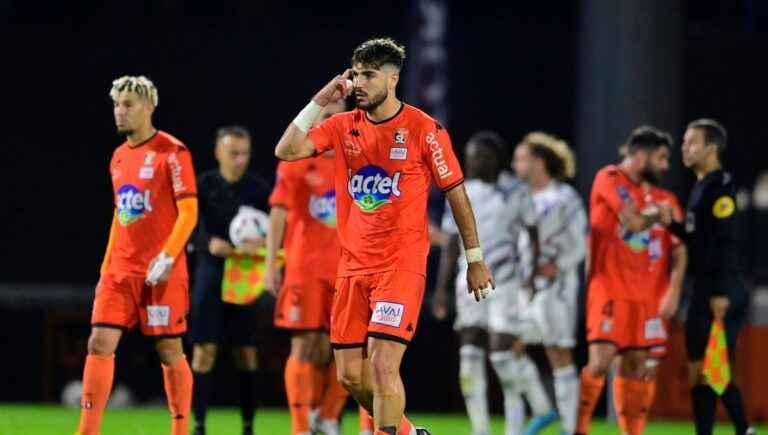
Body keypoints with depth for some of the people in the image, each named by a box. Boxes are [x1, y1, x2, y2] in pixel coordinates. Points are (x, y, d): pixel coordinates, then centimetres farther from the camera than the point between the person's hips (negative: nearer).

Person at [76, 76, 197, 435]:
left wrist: (167, 257, -20)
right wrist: (106, 267, 17)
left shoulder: (172, 152, -7)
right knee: (99, 344, -5)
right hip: (120, 270, 6)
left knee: (169, 350, 0)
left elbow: (189, 212, -10)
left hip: (161, 272, -6)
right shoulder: (119, 157, 15)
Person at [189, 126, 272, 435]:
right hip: (211, 270, -1)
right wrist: (210, 242, -22)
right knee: (205, 349, -5)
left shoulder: (259, 188, 2)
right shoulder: (203, 186, 0)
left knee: (246, 351, 4)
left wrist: (260, 245, -19)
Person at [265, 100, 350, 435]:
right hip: (305, 267, -4)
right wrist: (271, 264, -11)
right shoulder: (296, 162, -1)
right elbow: (278, 215, -4)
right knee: (306, 347, -5)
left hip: (346, 269, 4)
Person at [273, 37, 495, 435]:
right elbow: (286, 151, -2)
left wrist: (475, 258, 1)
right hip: (353, 266, 5)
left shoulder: (424, 129, -6)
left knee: (383, 364, -18)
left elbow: (456, 193, 0)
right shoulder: (343, 126, 7)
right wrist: (320, 101, -5)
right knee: (350, 375, 7)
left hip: (402, 265, -5)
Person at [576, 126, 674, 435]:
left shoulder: (639, 189, 19)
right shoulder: (610, 178, -7)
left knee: (636, 364, 4)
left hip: (638, 291, 8)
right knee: (601, 361, -15)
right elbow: (634, 222, -16)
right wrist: (656, 214, 2)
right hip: (609, 288, -8)